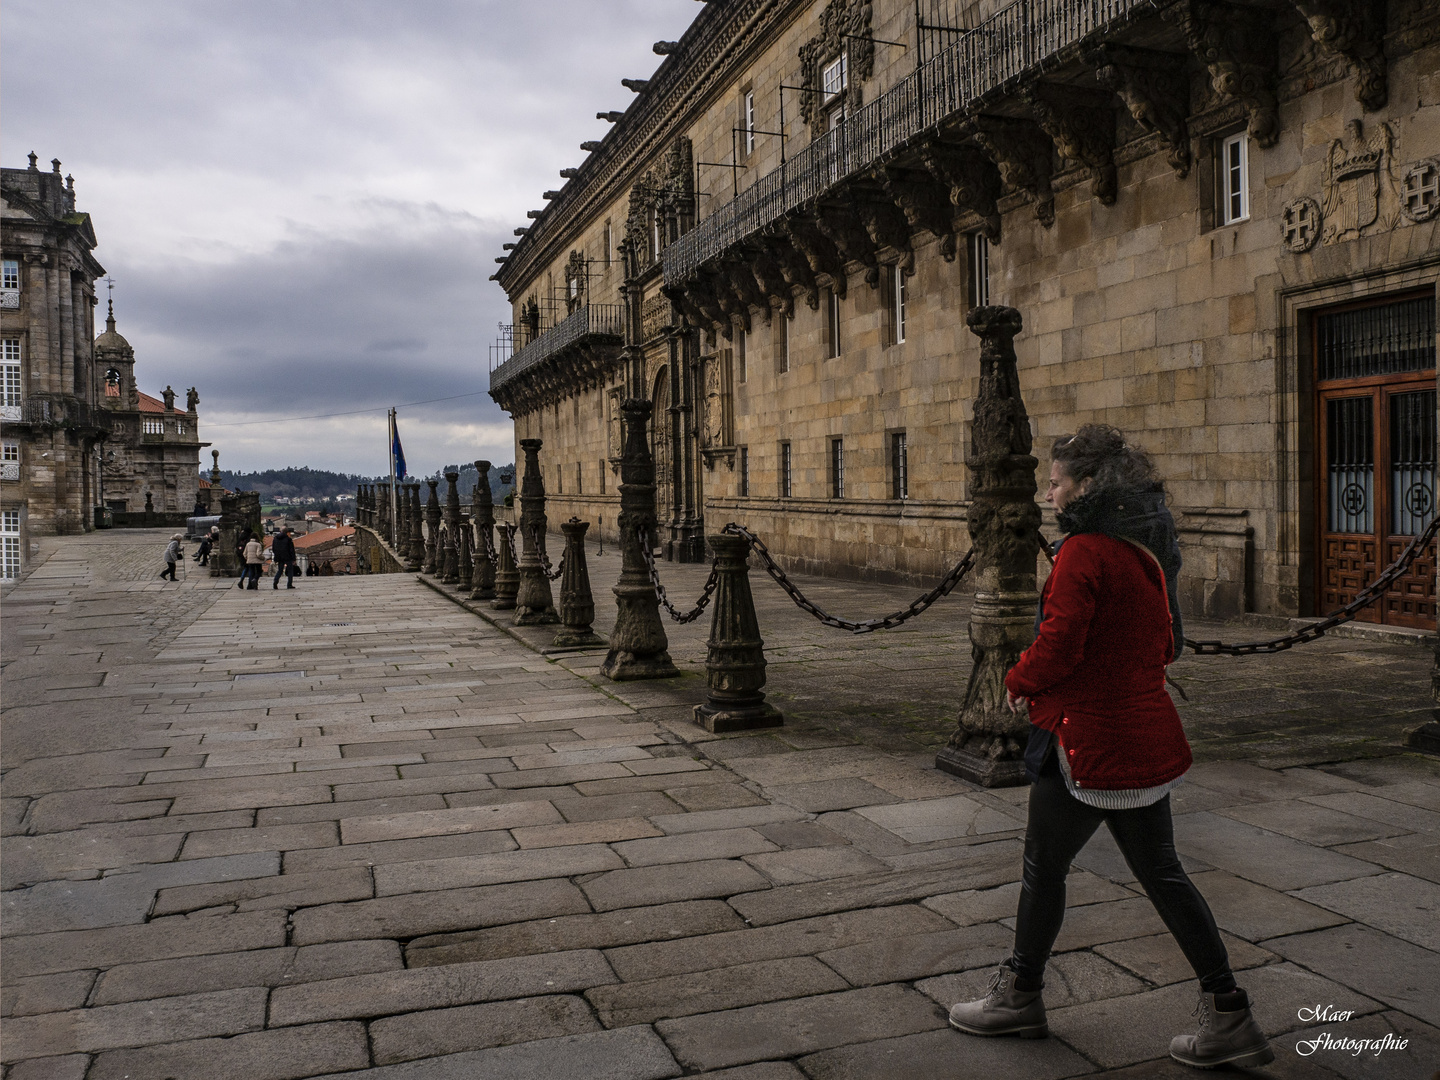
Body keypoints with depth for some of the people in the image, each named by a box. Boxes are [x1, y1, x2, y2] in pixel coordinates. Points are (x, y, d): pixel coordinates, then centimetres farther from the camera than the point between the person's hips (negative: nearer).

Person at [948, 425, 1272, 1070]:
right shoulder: (1147, 551, 9)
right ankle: (1228, 1018, 19)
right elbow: (1166, 645, 17)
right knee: (1159, 871, 15)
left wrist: (1018, 683, -4)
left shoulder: (1084, 553, -19)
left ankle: (1019, 997, 26)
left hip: (1091, 741, -8)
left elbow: (1057, 646, -22)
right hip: (1148, 738, 9)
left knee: (1043, 867, 9)